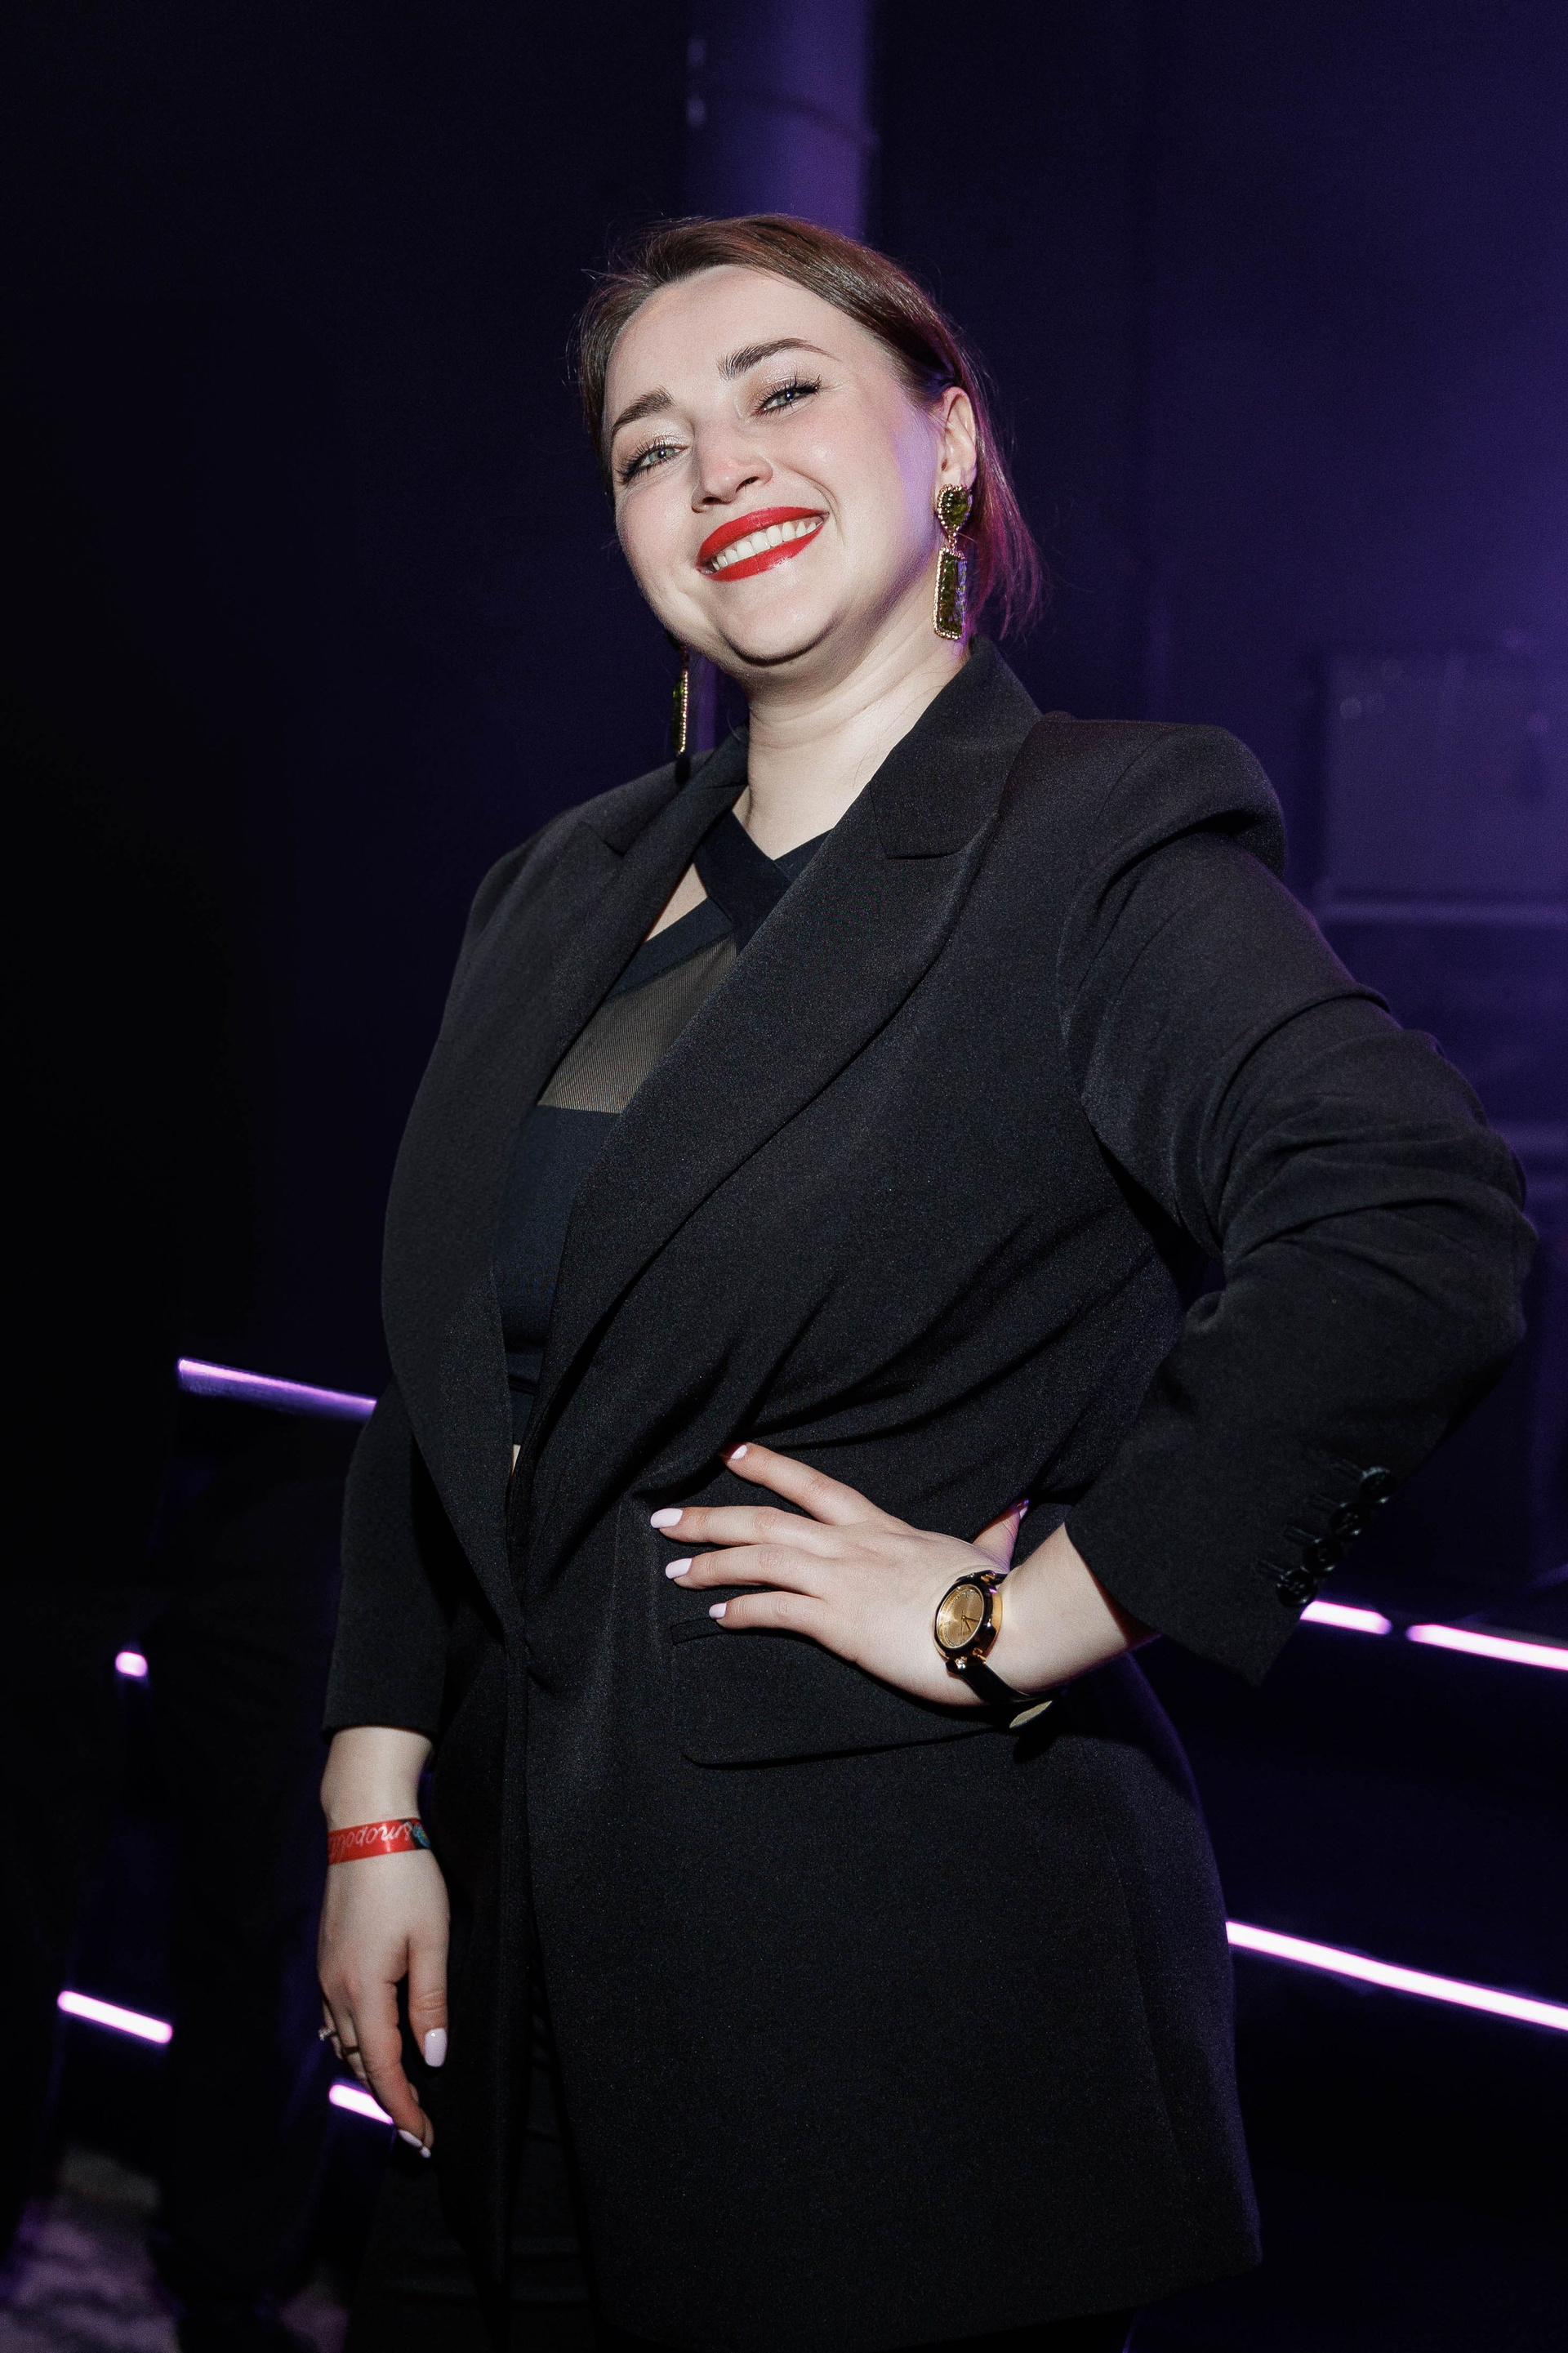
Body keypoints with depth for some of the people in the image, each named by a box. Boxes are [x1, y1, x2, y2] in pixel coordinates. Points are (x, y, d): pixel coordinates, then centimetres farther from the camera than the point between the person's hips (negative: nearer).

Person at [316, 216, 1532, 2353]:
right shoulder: (569, 894, 12)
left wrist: (1018, 1618, -21)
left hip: (902, 1971, -6)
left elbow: (1419, 1239, -27)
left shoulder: (1103, 844, -10)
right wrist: (376, 1812, 7)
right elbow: (447, 1395, 15)